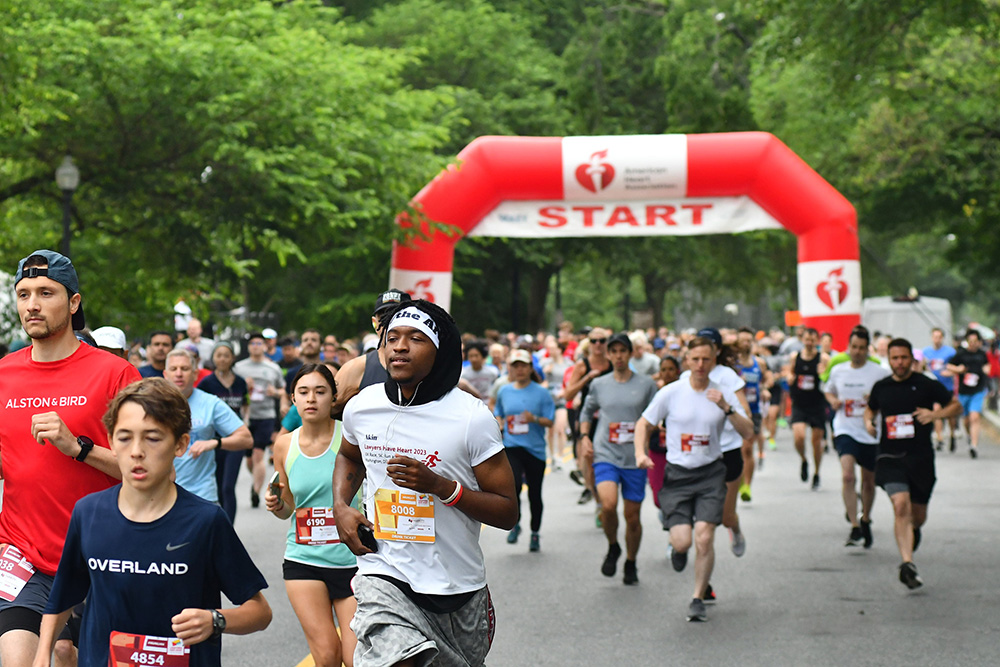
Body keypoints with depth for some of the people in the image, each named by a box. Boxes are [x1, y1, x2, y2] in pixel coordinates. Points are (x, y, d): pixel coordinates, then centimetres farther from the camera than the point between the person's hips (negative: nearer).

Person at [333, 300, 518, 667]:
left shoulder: (471, 416, -10)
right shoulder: (361, 407, 1)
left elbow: (508, 513, -8)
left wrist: (440, 486, -22)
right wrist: (341, 507, 6)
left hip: (458, 588, 0)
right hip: (384, 575, 0)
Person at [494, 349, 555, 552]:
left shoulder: (541, 392, -1)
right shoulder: (504, 392, 7)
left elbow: (550, 421, -2)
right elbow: (498, 414, 23)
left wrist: (534, 419, -21)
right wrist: (499, 424, 2)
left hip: (535, 448, -1)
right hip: (511, 446, 1)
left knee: (534, 493, 8)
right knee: (514, 484, -22)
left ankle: (535, 533, 25)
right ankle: (515, 524, 2)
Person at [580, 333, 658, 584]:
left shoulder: (646, 384, 2)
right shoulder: (599, 384, 7)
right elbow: (587, 412, 23)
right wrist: (584, 436, 9)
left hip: (635, 459, 0)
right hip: (605, 455, 0)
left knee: (632, 516, 5)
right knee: (608, 504, -23)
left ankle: (631, 564, 27)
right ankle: (612, 547, 5)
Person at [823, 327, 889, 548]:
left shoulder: (879, 372, -5)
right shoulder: (838, 371, 5)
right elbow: (829, 391, 23)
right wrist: (833, 401, 1)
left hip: (871, 434, 0)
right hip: (845, 430, 0)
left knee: (869, 482, 14)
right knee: (848, 476, -20)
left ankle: (865, 520, 40)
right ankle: (855, 528, -18)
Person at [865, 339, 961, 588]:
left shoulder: (927, 385, -3)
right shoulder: (881, 387, 5)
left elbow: (956, 405, 5)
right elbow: (870, 408, 25)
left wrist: (935, 414, -14)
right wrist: (868, 422, 3)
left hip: (921, 457, 0)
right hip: (890, 457, 0)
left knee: (918, 516, 11)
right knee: (901, 505, -21)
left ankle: (913, 532, 49)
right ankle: (907, 564, -25)